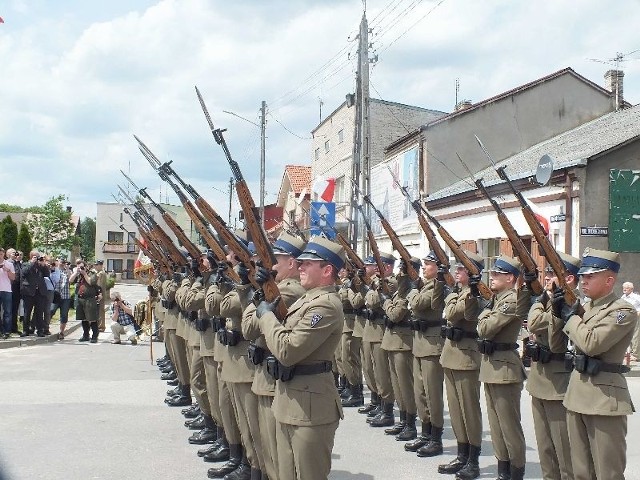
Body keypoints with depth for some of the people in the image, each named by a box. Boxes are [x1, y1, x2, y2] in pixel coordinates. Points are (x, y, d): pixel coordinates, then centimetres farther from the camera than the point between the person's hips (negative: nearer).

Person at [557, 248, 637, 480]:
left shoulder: (623, 311, -10)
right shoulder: (584, 307, 13)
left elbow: (591, 343, -22)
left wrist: (570, 315, -8)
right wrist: (558, 312, 1)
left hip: (604, 398, -8)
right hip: (577, 395, 8)